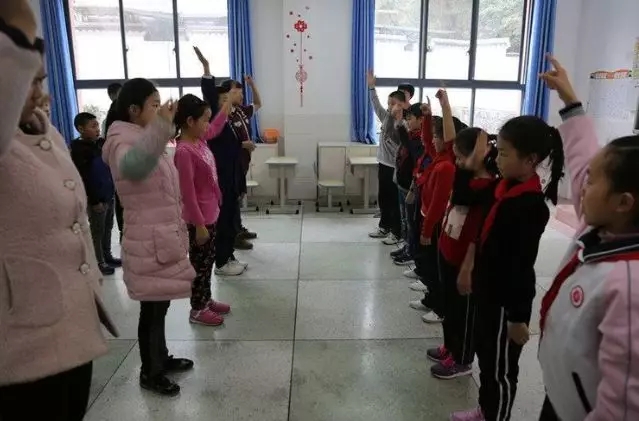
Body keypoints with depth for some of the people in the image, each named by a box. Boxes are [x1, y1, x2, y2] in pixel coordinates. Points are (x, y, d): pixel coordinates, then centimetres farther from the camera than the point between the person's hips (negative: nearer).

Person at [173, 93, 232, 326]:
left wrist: (229, 103, 19)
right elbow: (188, 193, -24)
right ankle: (197, 310, 20)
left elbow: (215, 129, 25)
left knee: (209, 259, 19)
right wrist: (199, 225, -22)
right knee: (200, 263, 5)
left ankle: (206, 300, 34)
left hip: (210, 212, 9)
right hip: (200, 217, -9)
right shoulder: (184, 151, -25)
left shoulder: (199, 139, 1)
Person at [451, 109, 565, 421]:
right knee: (485, 354, 24)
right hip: (489, 292, 9)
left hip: (508, 299, -9)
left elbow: (522, 265, -22)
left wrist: (518, 316, -19)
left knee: (501, 367, 11)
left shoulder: (531, 205, -24)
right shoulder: (507, 187, 2)